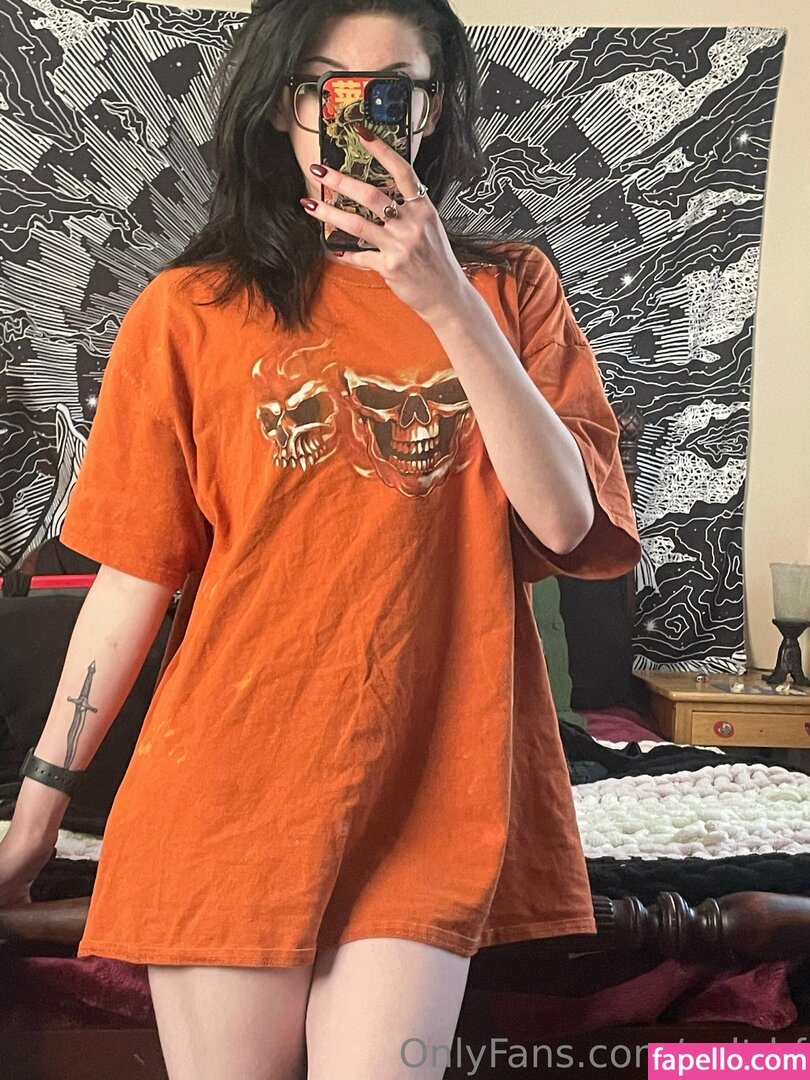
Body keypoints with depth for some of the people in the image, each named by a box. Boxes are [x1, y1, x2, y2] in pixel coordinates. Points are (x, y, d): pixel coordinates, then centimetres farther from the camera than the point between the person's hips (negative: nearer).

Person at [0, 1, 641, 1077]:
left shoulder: (508, 288, 7)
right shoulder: (193, 310, 2)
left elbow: (566, 523, -6)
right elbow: (134, 574, 4)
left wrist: (448, 306, -14)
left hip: (434, 790, 1)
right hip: (231, 785, 0)